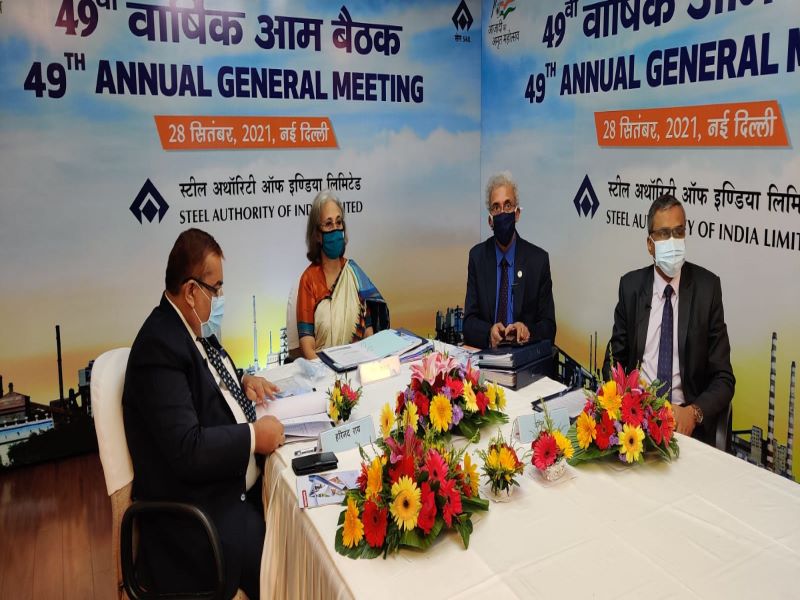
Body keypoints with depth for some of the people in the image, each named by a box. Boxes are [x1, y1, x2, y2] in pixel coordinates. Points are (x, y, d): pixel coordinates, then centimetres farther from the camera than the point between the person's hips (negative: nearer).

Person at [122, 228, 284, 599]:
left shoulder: (194, 325, 5)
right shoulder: (160, 346, -23)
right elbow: (187, 450, -29)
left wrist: (243, 382, 6)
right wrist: (254, 436, -21)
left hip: (238, 483, 9)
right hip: (199, 513, -9)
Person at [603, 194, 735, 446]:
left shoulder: (707, 286, -2)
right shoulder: (630, 285, 3)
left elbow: (723, 378, -1)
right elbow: (614, 360, 8)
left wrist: (694, 412, -19)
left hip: (688, 423, -1)